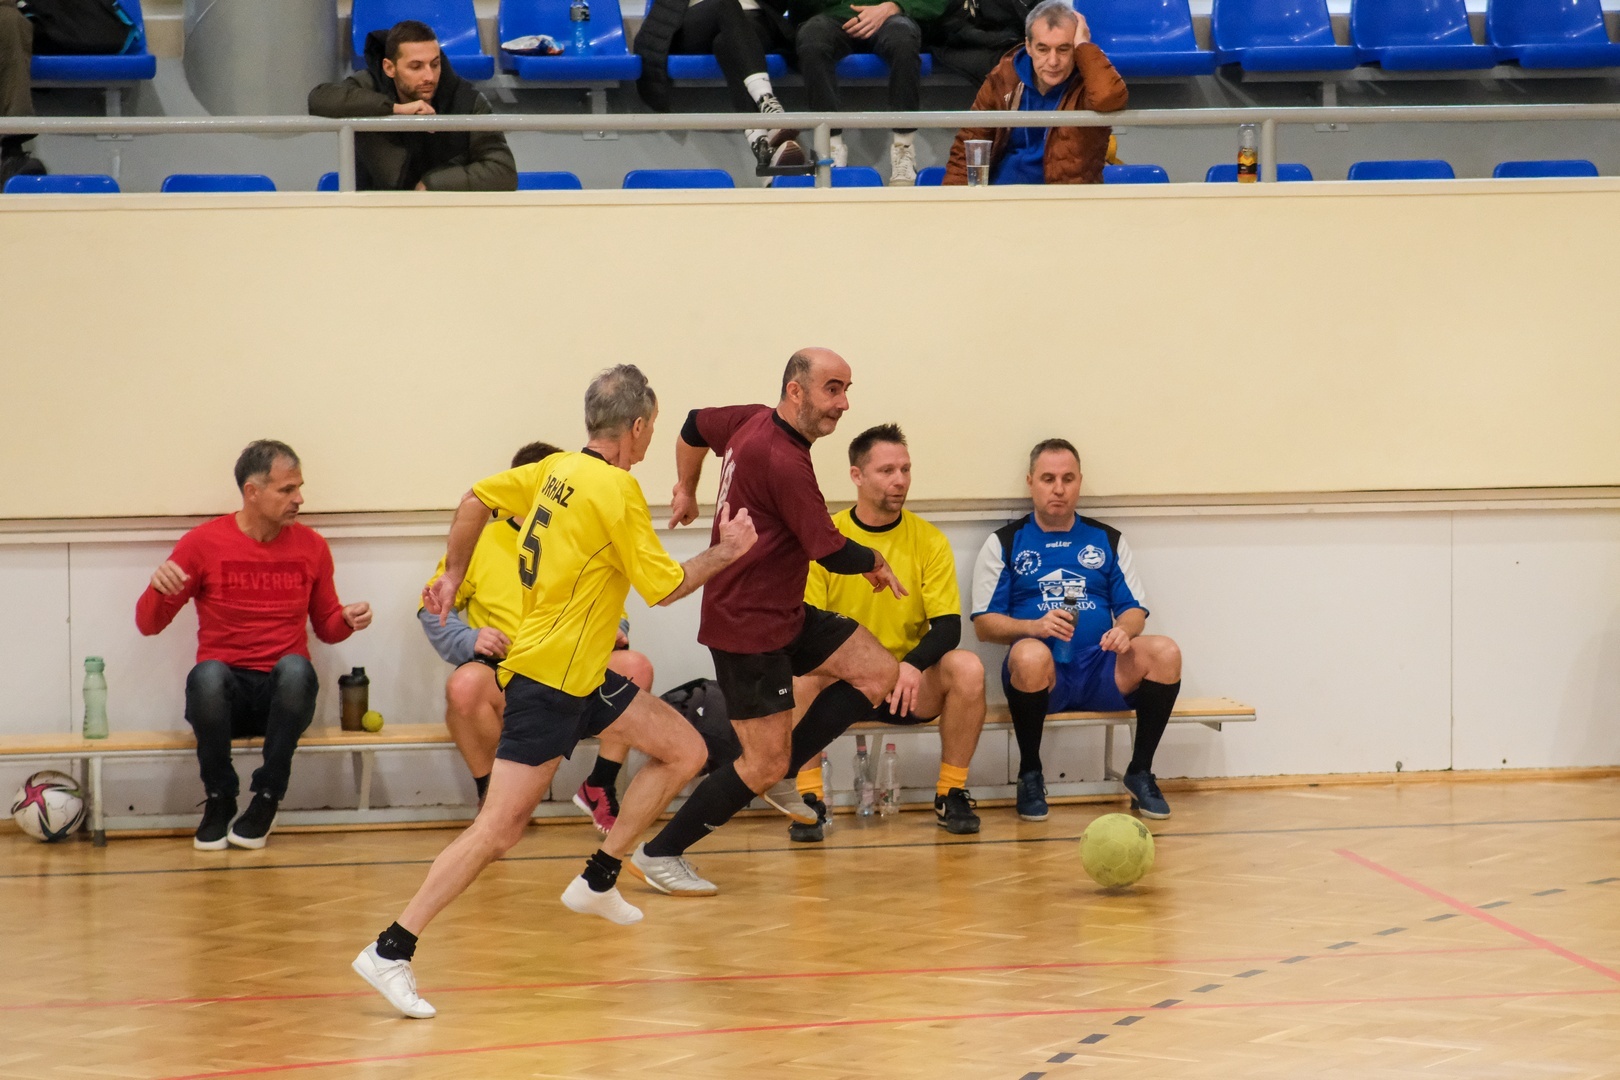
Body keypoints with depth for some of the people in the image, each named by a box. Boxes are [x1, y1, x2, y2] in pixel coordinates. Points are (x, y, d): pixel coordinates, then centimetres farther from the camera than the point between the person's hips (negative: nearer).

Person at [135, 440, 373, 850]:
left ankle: (266, 802, -18)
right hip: (226, 695, -1)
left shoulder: (310, 546, 7)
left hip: (282, 694, 1)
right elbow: (148, 625, 2)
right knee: (208, 674, -36)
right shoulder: (203, 543, 0)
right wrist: (158, 589, -20)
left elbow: (326, 627, 18)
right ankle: (219, 801, -14)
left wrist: (347, 619, -6)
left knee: (295, 667, -34)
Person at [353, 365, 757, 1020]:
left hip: (582, 675, 10)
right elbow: (665, 588, -13)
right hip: (551, 677, -10)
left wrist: (453, 575, 26)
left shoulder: (559, 470, 7)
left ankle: (597, 882, 17)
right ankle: (392, 950, -11)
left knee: (685, 752, 12)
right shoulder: (617, 491, -17)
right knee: (500, 828, -11)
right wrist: (725, 553, 2)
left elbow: (477, 499, 17)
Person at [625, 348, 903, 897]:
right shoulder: (784, 462, -25)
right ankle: (659, 854, 6)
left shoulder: (754, 422, 4)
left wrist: (685, 491, 36)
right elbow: (832, 552, -23)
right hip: (749, 627, -10)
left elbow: (695, 426, 24)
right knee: (764, 767, -6)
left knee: (878, 671, 2)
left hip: (782, 614, 10)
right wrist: (875, 561, -1)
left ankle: (780, 773, 11)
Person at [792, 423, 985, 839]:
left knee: (967, 668, -27)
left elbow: (947, 626, -5)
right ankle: (810, 798, -21)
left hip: (910, 687, 1)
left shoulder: (929, 541, 0)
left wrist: (913, 664, -28)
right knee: (800, 674, -32)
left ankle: (951, 795, -12)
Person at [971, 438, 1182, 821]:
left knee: (1164, 652, -27)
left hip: (1100, 670, 3)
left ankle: (1140, 771, -8)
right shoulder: (1005, 543, 11)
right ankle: (1029, 774, -15)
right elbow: (984, 624, 4)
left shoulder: (1107, 541, 20)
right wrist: (1034, 626, -16)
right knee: (1030, 654, -39)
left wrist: (1125, 629, -11)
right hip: (1042, 674, -2)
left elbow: (1135, 610, 14)